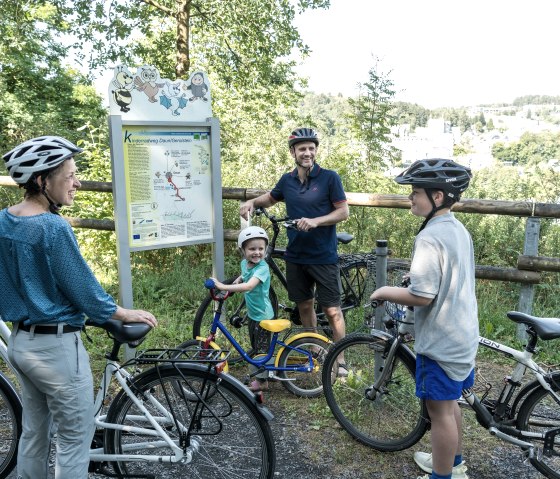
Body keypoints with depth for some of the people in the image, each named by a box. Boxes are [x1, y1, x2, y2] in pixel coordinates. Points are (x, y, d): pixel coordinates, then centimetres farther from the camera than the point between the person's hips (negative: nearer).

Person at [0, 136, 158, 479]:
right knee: (75, 439, 7)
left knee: (34, 434, 22)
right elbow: (84, 288, -16)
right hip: (56, 346, -8)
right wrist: (127, 314, -2)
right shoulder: (53, 228, -22)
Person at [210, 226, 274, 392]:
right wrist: (238, 280, 4)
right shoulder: (244, 263, -1)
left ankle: (262, 381, 20)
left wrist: (223, 286, -45)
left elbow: (248, 286, -43)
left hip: (263, 315, -8)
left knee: (262, 348, 5)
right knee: (255, 347, 22)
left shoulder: (262, 267, -28)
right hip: (252, 313, 8)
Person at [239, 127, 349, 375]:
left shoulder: (329, 177, -8)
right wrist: (252, 202, 4)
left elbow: (343, 211, -8)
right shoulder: (287, 180, 5)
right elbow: (271, 197, 24)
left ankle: (339, 359, 13)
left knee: (332, 309, 0)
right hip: (296, 255, 5)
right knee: (304, 304, 15)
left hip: (324, 257, -4)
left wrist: (315, 221, -21)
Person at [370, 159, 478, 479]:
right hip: (463, 335, 10)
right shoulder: (460, 230, 6)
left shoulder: (430, 237, -24)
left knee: (440, 410, 5)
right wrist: (419, 276, 19)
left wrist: (385, 292, -13)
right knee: (450, 403, 24)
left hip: (440, 341, -10)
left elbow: (422, 297, -26)